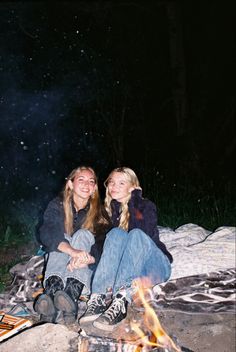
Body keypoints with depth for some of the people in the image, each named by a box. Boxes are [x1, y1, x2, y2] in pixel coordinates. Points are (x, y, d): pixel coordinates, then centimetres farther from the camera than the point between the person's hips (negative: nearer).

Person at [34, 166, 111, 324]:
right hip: (57, 269, 0)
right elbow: (46, 233, -20)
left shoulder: (99, 213, 0)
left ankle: (71, 296, -49)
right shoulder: (57, 205, 0)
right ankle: (52, 292, -52)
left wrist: (87, 258, -38)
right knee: (63, 238, -25)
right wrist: (73, 251, -40)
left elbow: (102, 247, -14)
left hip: (86, 270, 0)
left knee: (83, 234, -24)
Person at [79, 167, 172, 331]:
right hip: (124, 269, 3)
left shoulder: (146, 206, -1)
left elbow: (145, 233, -20)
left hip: (155, 267, -3)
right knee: (116, 233, -24)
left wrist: (133, 205, -16)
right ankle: (99, 299, -42)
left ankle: (120, 304, -52)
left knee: (136, 234, -31)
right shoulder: (110, 210, 11)